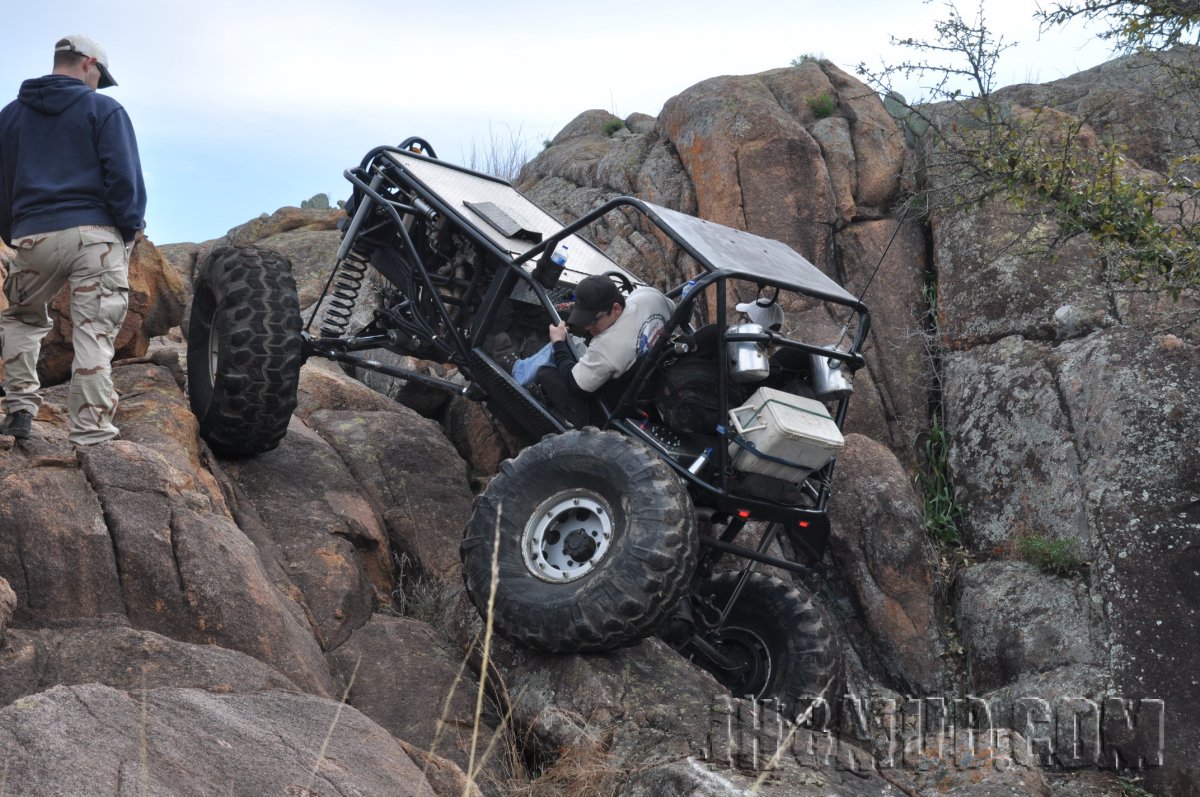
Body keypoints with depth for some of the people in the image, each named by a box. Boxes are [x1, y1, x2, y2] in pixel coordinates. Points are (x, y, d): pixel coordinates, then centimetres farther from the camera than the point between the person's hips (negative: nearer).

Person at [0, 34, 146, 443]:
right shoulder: (103, 109, 3)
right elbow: (124, 177, -6)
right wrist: (130, 230, 3)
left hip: (33, 236, 3)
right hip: (94, 234, -3)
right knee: (93, 335, -4)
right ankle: (91, 435, -7)